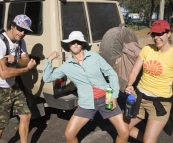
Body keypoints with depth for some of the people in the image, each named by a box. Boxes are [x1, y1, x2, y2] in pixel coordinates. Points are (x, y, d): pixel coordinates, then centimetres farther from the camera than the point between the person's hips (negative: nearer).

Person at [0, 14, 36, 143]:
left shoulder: (20, 42, 2)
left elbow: (26, 61, 3)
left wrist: (15, 60, -21)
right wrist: (27, 68, -20)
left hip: (13, 87, 8)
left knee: (26, 116, 13)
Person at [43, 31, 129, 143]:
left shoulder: (94, 57, -3)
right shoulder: (66, 66, 0)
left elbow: (112, 74, 1)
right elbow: (47, 78, 3)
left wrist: (114, 95, -7)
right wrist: (49, 60, -9)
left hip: (106, 99, -1)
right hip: (87, 104, 1)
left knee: (124, 132, -2)